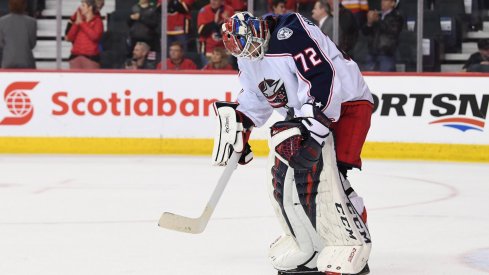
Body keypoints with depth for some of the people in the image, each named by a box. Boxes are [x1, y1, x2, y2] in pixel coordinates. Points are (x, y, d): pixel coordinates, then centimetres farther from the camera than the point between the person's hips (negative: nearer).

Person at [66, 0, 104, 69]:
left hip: (91, 57, -5)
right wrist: (76, 23, -3)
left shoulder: (97, 21, 1)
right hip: (76, 56, 5)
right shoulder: (79, 20, 16)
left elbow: (95, 36, -17)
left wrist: (82, 23, -9)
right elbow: (70, 38, 8)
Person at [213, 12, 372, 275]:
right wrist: (238, 124, 11)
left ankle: (351, 245, -20)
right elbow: (255, 96, 21)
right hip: (302, 112, 10)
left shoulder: (290, 34, -27)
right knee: (280, 178, 4)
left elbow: (324, 77, -32)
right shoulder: (248, 58, 3)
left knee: (315, 172, -25)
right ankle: (307, 245, 18)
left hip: (346, 103, -10)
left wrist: (311, 127, -34)